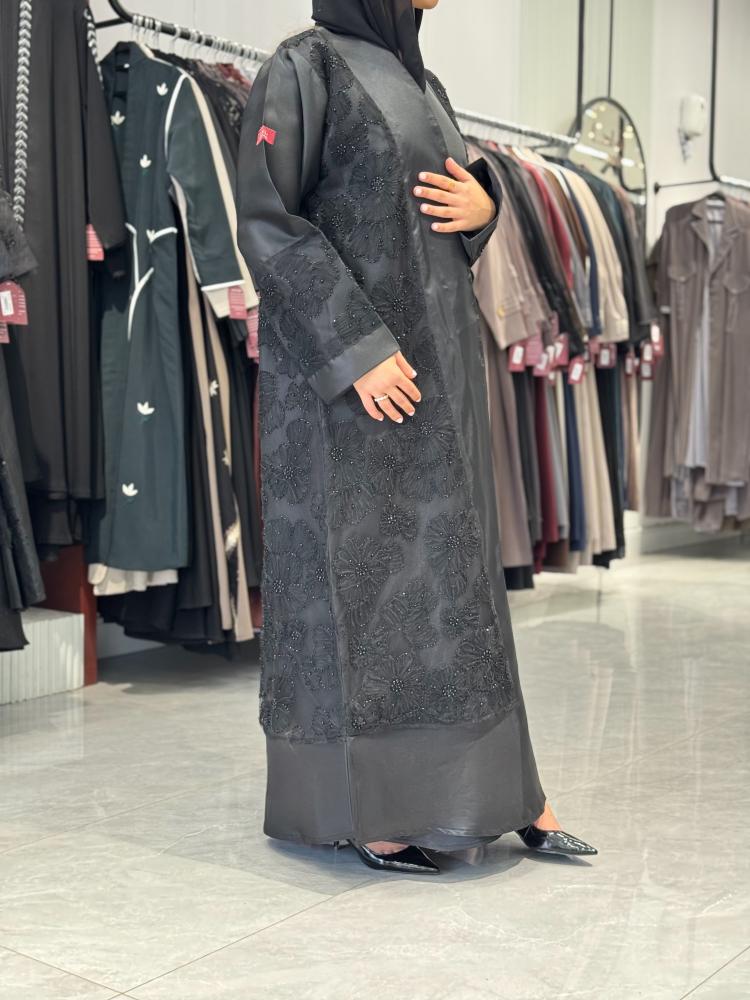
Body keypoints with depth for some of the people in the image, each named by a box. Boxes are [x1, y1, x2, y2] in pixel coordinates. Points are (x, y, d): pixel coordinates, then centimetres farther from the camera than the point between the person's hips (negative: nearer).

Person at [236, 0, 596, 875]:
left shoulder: (421, 81, 18)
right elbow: (267, 223, -13)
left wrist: (482, 209, -1)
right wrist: (358, 348, -20)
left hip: (437, 360, 8)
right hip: (340, 367, -7)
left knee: (448, 559, 8)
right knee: (353, 568, -2)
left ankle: (490, 788, 16)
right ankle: (358, 802, 11)